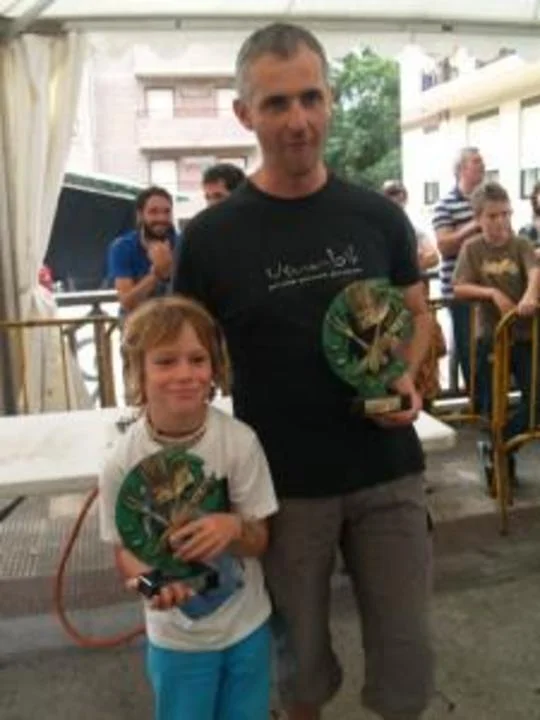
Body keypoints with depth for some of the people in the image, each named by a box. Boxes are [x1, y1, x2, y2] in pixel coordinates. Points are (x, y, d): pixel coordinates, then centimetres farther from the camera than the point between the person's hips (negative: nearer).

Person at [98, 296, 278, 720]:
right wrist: (148, 580, -28)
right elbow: (126, 548, -7)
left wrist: (234, 527, -32)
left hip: (247, 626, 1)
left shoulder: (239, 442, -20)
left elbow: (260, 540, -10)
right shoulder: (123, 463, -19)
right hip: (177, 638, 0)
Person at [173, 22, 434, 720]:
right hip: (283, 486, -1)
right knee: (301, 650, 19)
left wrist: (406, 378, -10)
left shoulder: (379, 215, -2)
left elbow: (418, 314, 11)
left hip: (388, 473, 2)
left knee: (406, 651, 13)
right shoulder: (211, 235, -8)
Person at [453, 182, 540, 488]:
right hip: (490, 338, 0)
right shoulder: (472, 248, -1)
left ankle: (495, 446, 15)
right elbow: (459, 289, -8)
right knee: (493, 404, 7)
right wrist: (493, 293, -23)